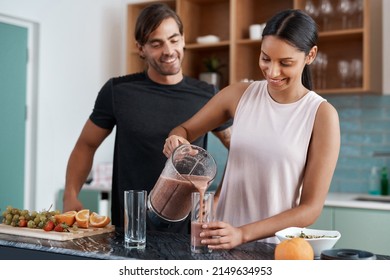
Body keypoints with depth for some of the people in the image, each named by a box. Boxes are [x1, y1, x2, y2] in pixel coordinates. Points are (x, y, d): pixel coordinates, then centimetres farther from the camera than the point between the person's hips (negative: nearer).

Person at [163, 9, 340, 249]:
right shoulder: (239, 95, 3)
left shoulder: (322, 115, -5)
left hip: (277, 245, -2)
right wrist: (176, 140, -6)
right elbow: (185, 130, 18)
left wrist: (244, 233, -18)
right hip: (224, 238, 3)